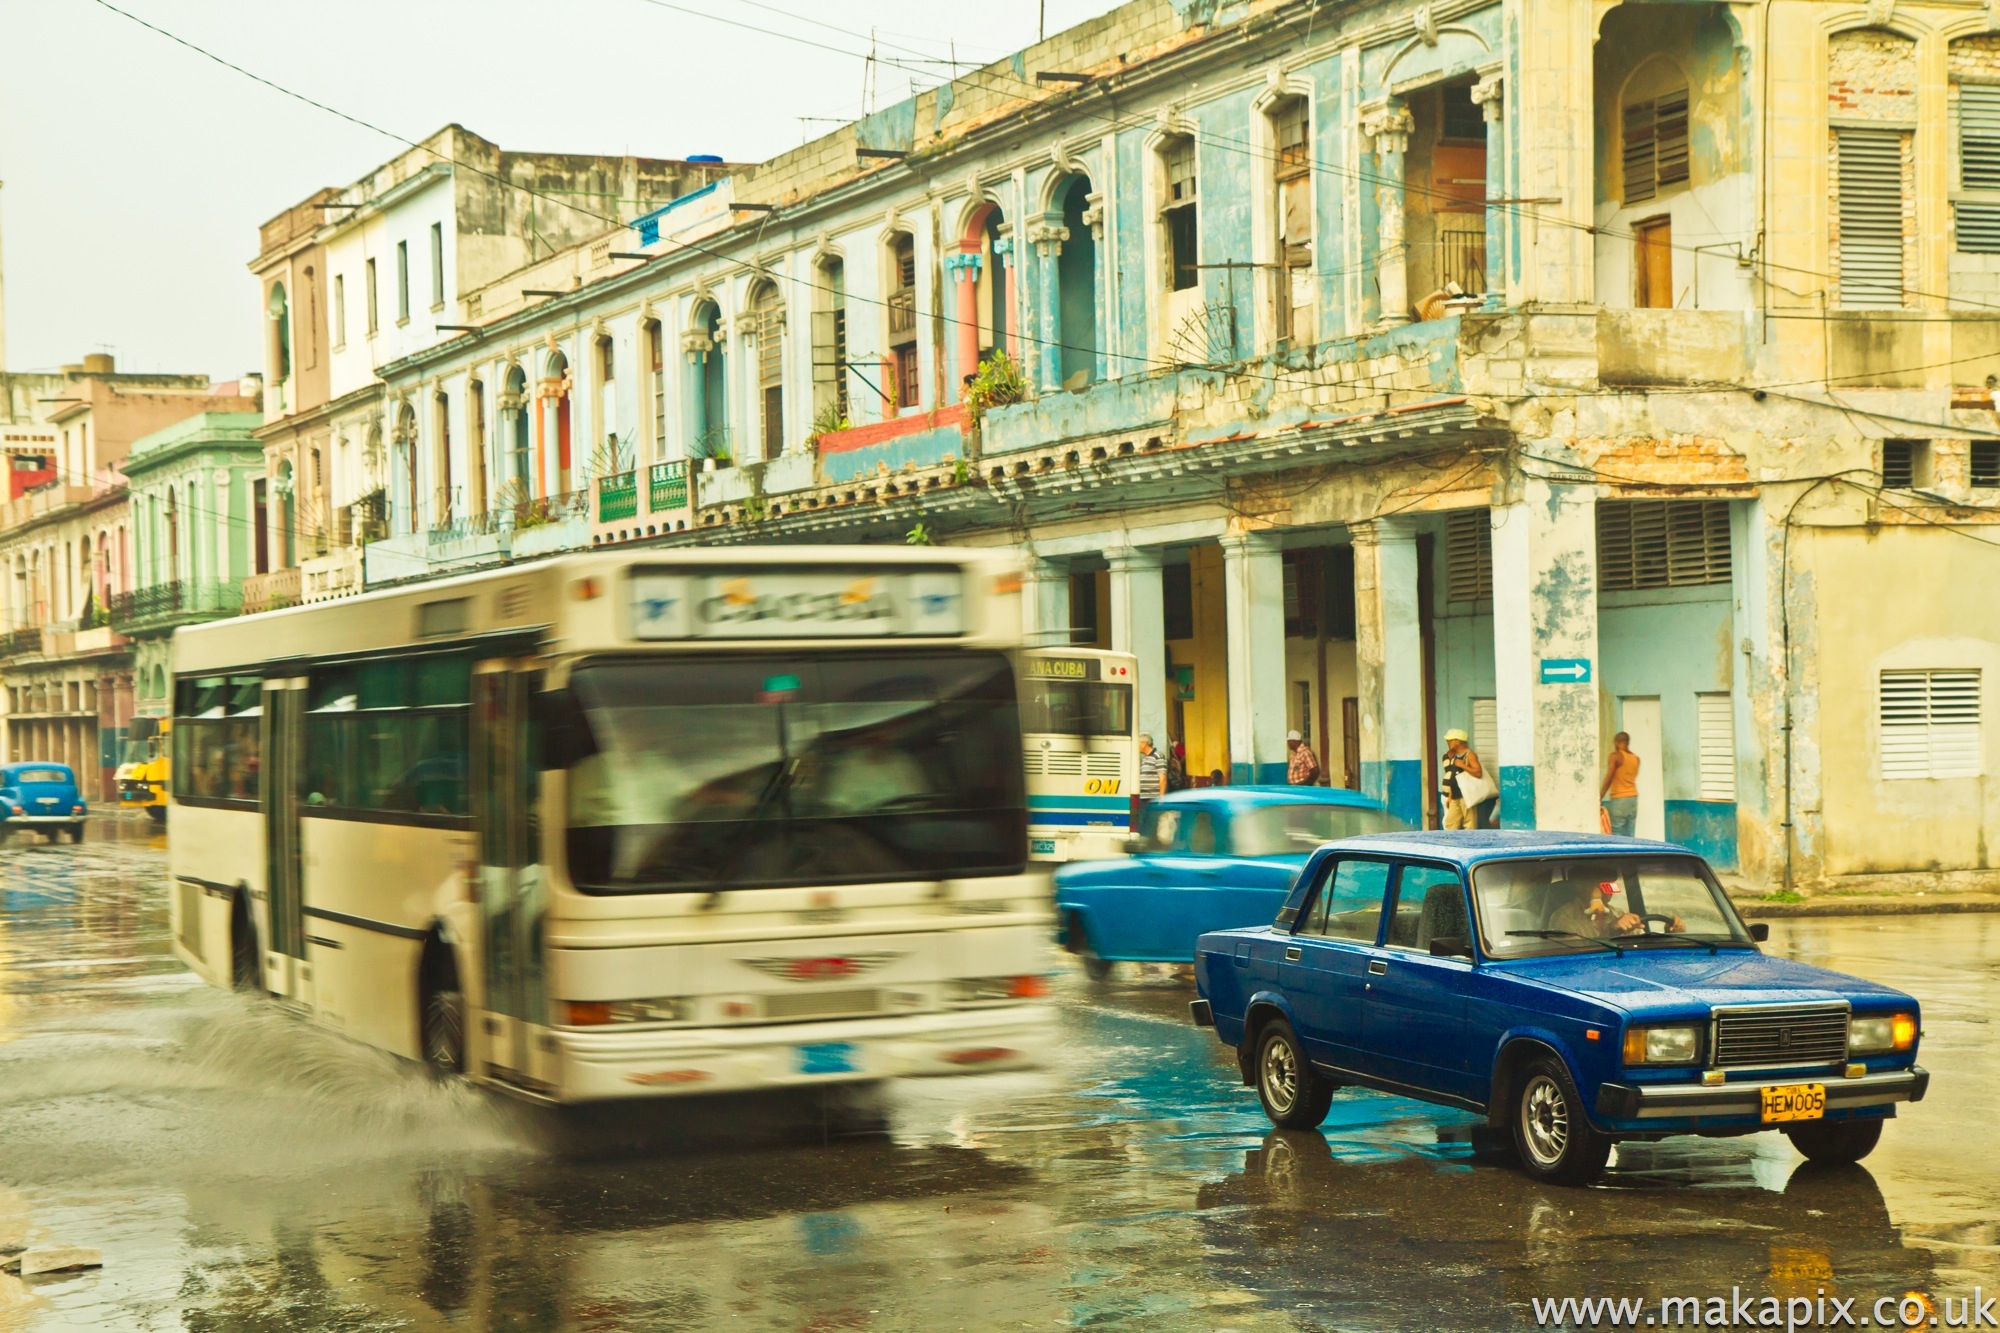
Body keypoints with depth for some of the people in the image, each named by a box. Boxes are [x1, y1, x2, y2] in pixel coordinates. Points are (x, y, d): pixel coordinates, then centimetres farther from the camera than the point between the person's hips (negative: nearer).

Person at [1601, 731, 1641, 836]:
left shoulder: (1616, 756, -7)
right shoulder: (1636, 758, 10)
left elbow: (1608, 780, -11)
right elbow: (1632, 778, 14)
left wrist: (1599, 799, -11)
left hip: (1619, 799, -6)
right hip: (1633, 797, 6)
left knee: (1616, 835, -7)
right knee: (1629, 836, 5)